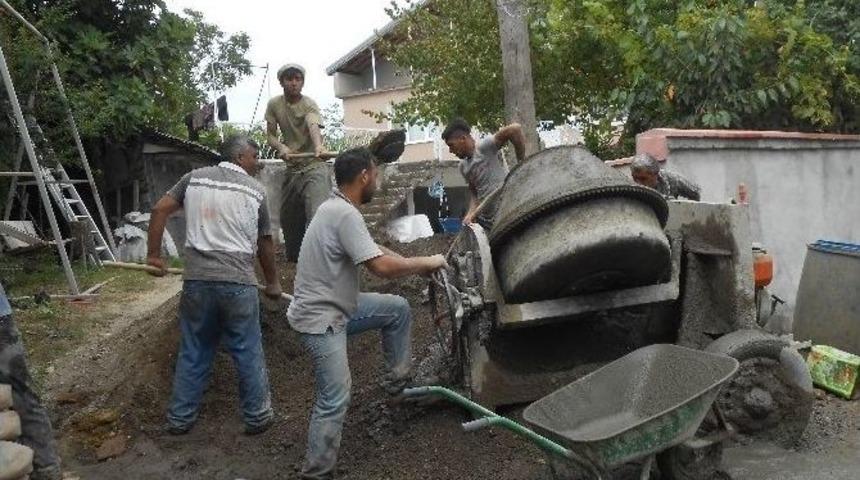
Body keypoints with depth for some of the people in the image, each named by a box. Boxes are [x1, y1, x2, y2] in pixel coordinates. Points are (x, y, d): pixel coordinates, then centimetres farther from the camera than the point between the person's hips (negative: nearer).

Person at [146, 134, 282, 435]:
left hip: (196, 281, 3)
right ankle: (258, 416, 21)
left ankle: (180, 418, 25)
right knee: (248, 353, 9)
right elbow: (265, 243, 9)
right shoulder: (255, 190, 3)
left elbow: (160, 210, 4)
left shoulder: (195, 177, 9)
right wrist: (272, 283, 20)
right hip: (238, 283, -3)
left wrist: (153, 255, 12)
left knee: (193, 352, 15)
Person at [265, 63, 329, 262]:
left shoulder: (309, 105, -12)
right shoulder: (274, 104, 3)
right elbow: (270, 134, 5)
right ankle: (295, 262, 26)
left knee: (317, 215, -23)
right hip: (291, 168, 5)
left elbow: (314, 126, -32)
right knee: (288, 218, 9)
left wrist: (319, 147, -54)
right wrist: (281, 147, -19)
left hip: (314, 166, -5)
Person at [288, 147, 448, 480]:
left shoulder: (337, 207, 9)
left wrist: (418, 266, 6)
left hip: (335, 306, 10)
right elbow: (382, 266, -28)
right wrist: (426, 263, -12)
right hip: (319, 318, -10)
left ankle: (397, 380, 26)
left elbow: (375, 251, 14)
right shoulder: (345, 214, -24)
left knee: (398, 308, 15)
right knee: (335, 401, -8)